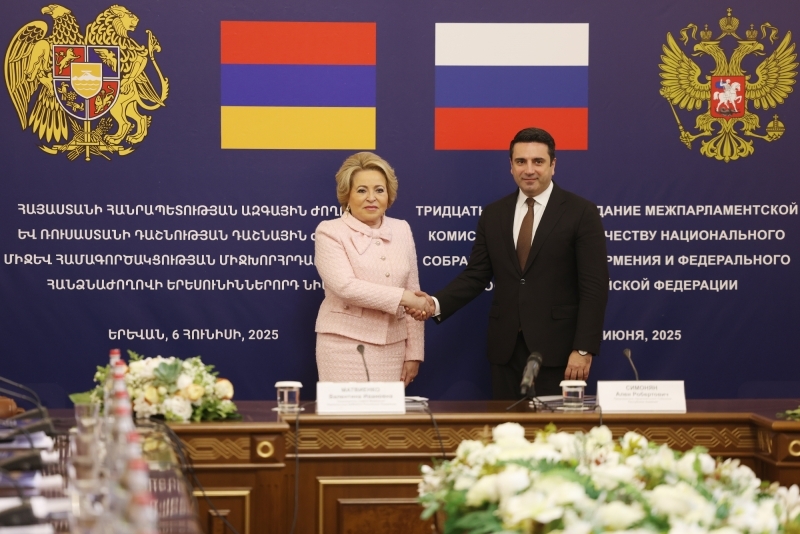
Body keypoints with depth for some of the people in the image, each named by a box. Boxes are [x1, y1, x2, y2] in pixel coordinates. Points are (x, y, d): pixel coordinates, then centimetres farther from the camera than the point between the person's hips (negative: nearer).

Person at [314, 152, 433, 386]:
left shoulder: (401, 230, 11)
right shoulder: (330, 232, -2)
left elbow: (413, 292, 12)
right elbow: (345, 286, -15)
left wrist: (414, 353, 8)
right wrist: (402, 297, -17)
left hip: (392, 348, 4)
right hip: (345, 346, -4)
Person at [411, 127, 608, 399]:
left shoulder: (581, 212, -3)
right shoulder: (493, 214, 11)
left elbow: (594, 286, -7)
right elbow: (475, 275, 11)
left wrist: (583, 349, -13)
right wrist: (436, 304, -8)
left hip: (556, 347, -4)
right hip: (506, 347, 4)